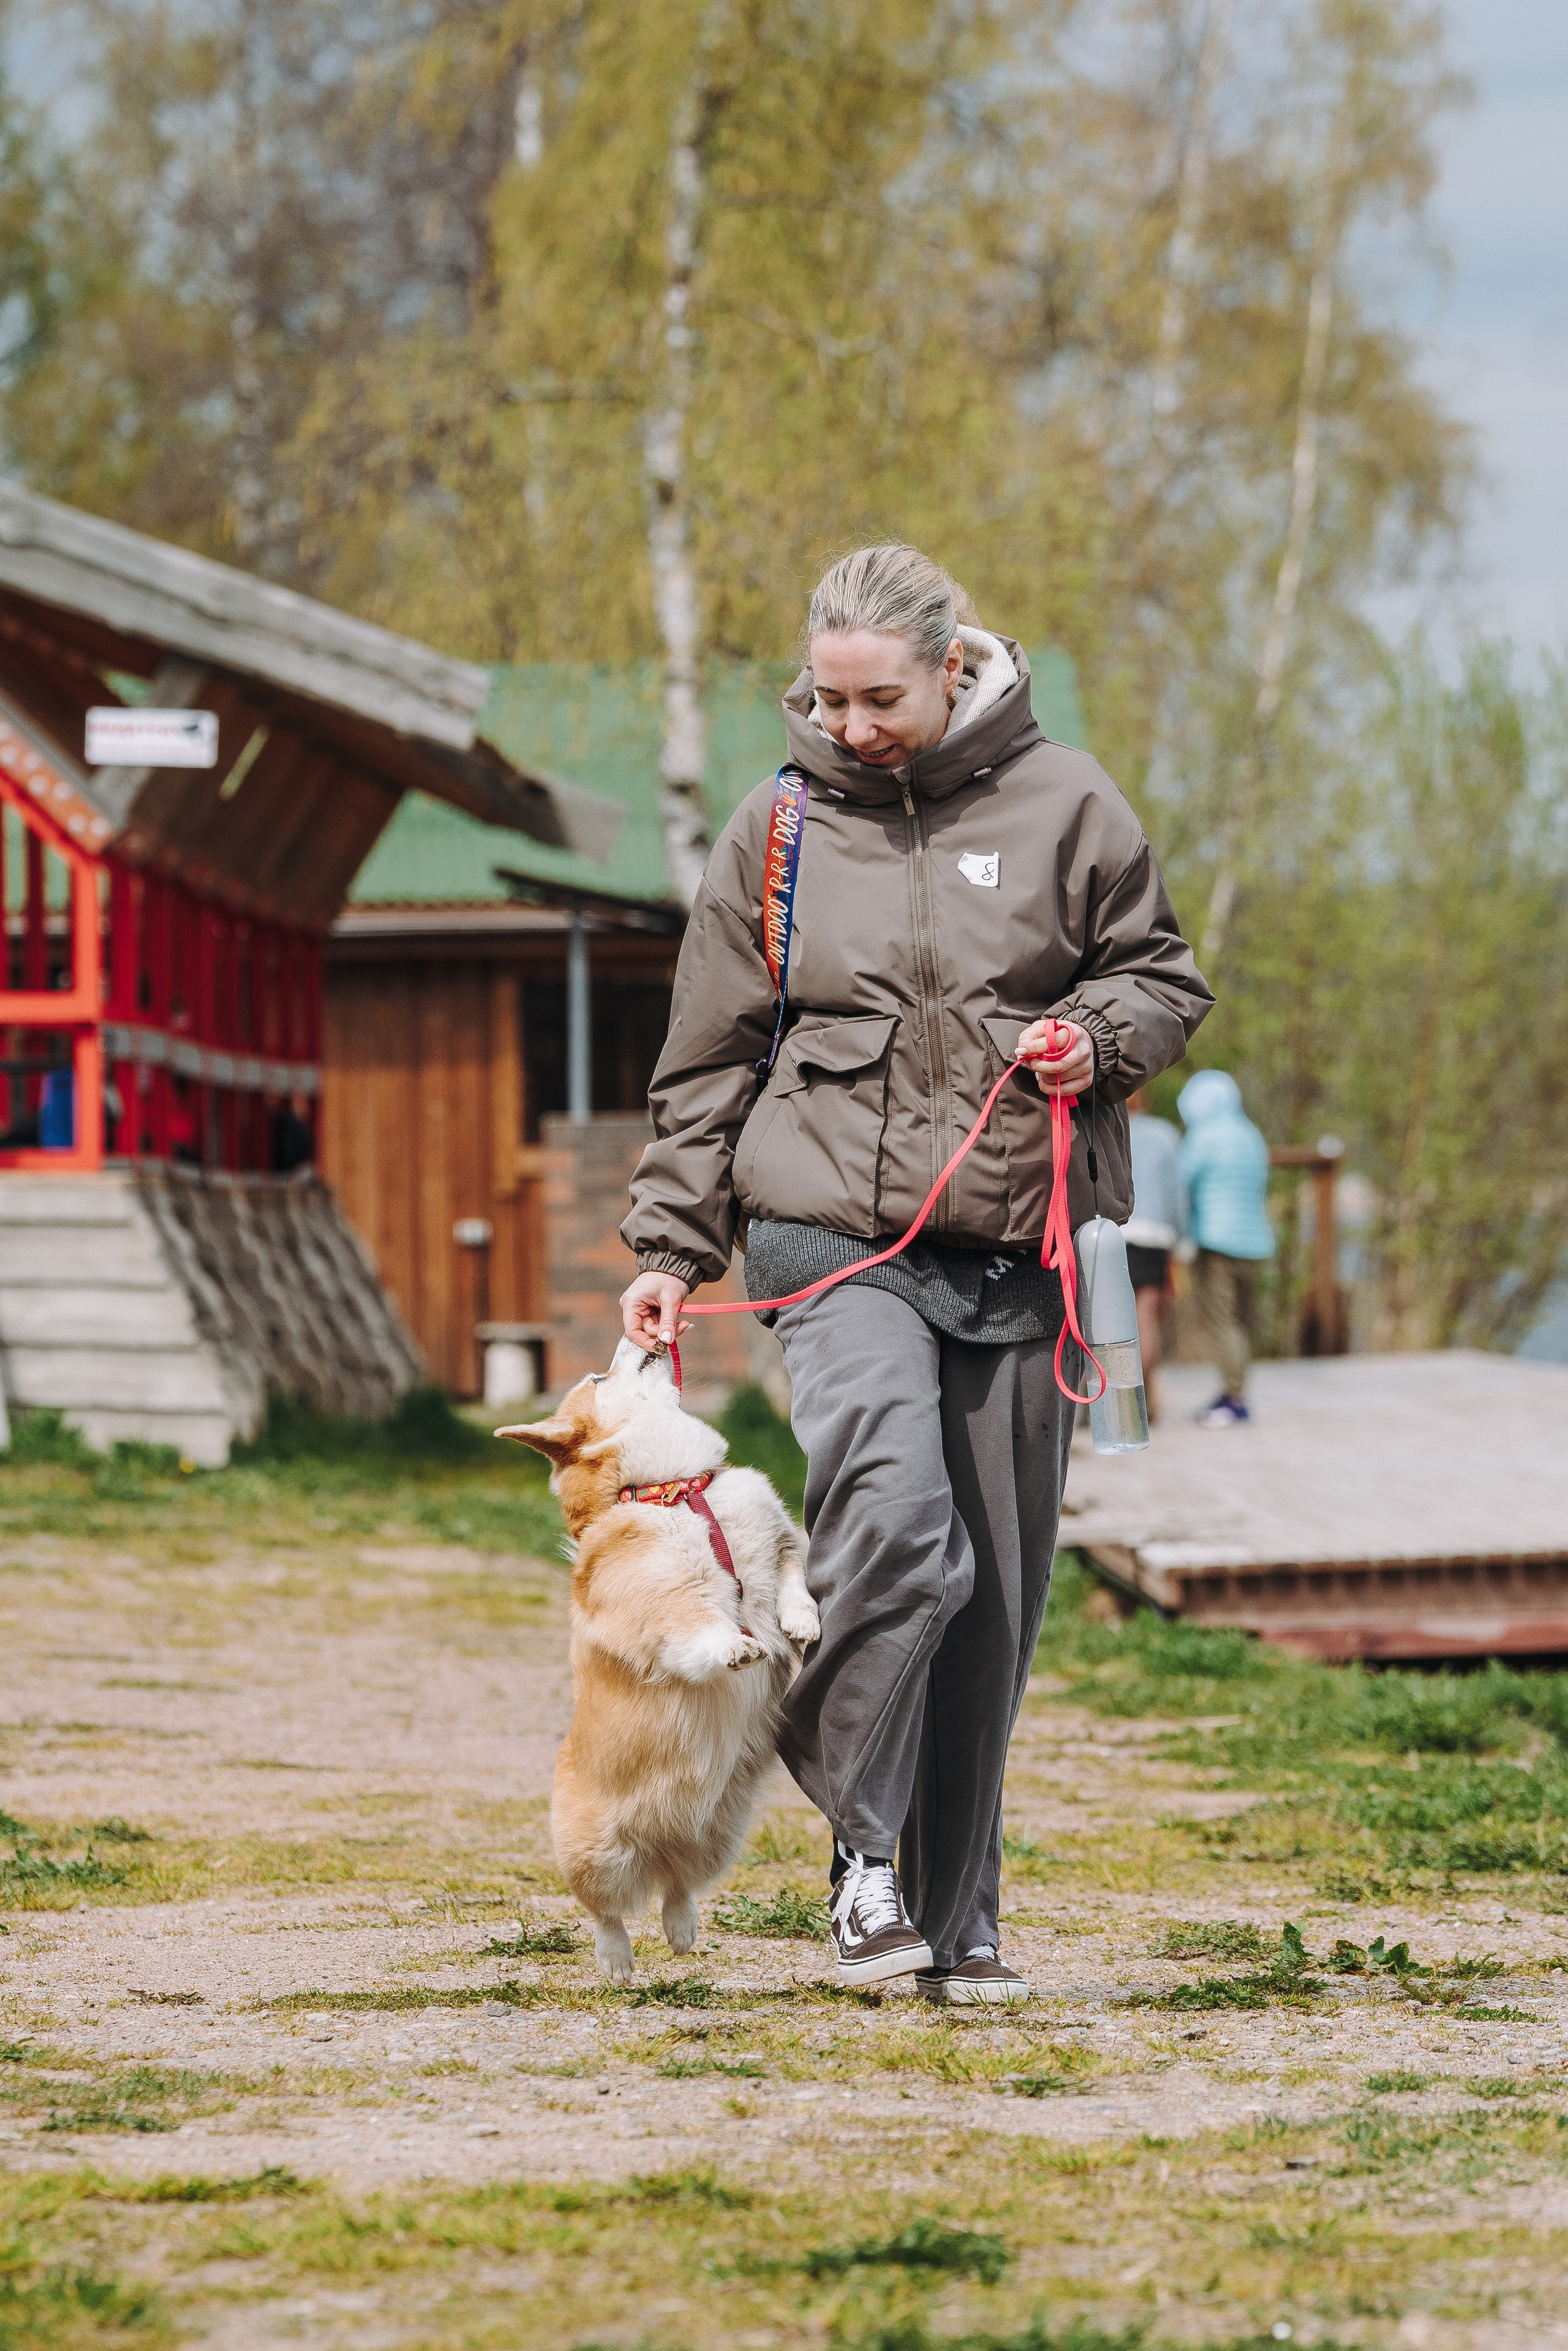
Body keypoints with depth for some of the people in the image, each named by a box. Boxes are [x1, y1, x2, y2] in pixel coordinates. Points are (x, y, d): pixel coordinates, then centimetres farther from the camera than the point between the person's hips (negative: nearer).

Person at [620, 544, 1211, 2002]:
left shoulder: (1061, 807, 4)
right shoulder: (776, 832, 7)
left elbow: (1165, 977, 14)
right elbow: (709, 1061, 13)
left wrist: (1096, 1036, -8)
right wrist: (670, 1247, 7)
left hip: (1017, 1253, 2)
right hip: (839, 1239, -1)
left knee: (993, 1596, 5)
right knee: (893, 1530, -24)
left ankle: (957, 1916, 16)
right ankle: (863, 1847, -7)